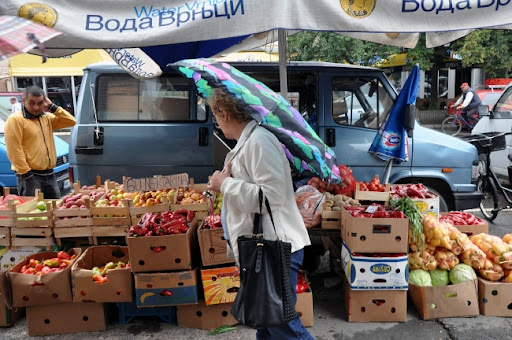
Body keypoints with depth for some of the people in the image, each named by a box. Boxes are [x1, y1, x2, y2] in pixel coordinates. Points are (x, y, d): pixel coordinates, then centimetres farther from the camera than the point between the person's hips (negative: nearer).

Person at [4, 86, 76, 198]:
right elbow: (14, 150, -14)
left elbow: (71, 121, 7)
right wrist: (26, 174, -18)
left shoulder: (47, 117, 13)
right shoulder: (15, 119, -9)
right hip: (30, 176, -7)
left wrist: (52, 107, 1)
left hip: (49, 175, 7)